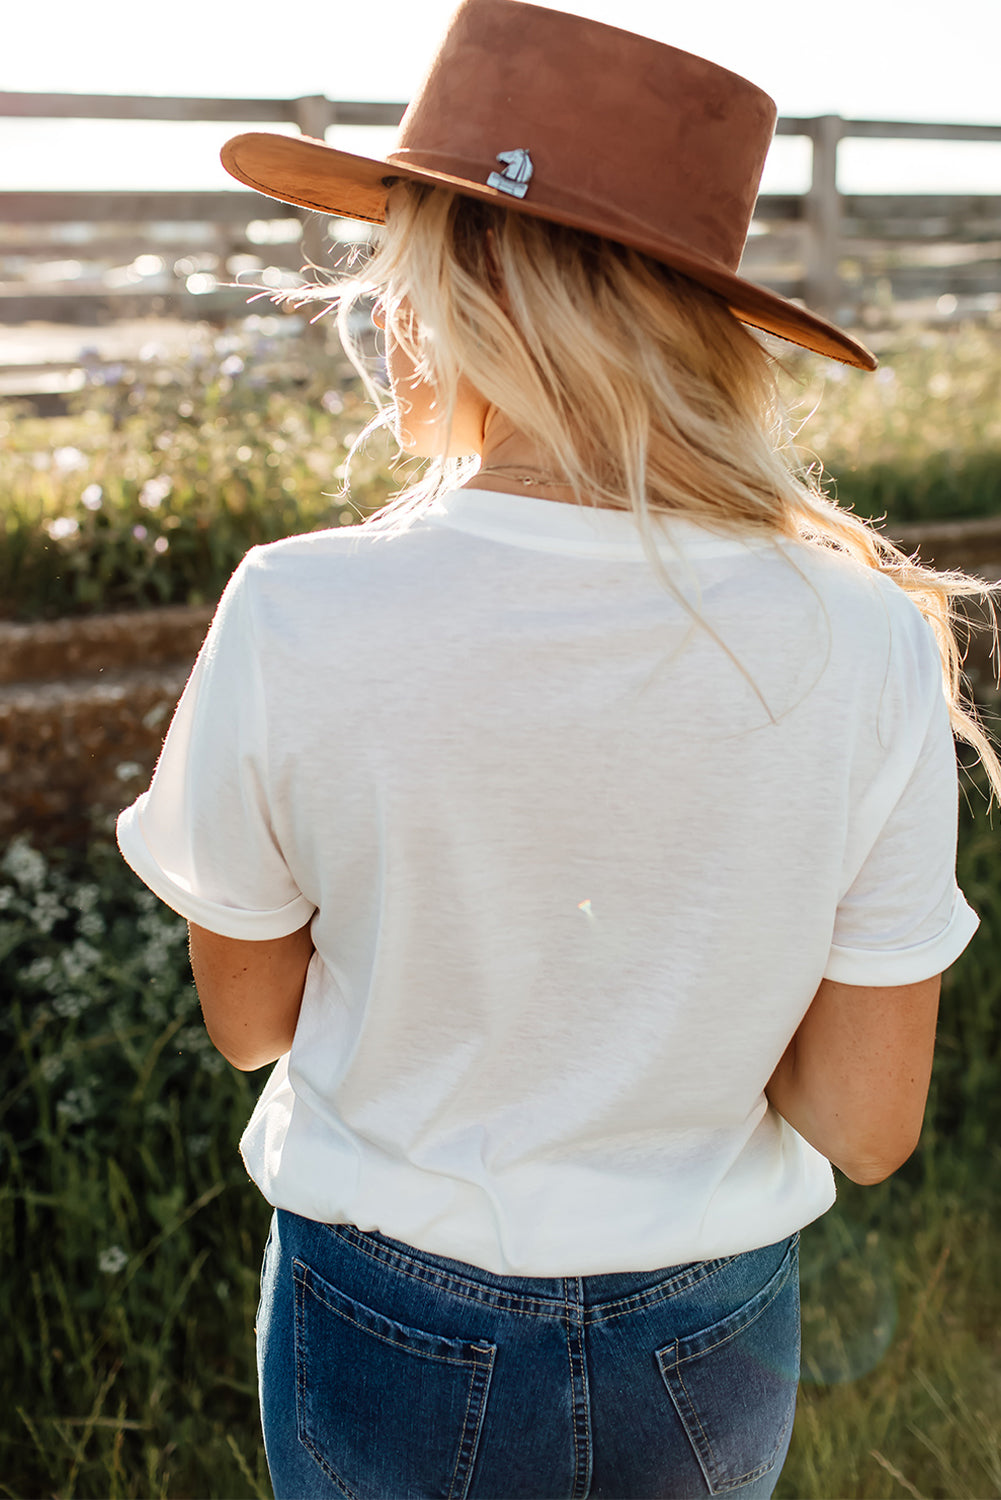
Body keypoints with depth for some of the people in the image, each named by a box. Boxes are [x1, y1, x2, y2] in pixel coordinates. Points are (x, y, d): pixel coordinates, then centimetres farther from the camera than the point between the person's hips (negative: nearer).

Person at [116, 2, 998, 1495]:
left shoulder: (293, 620, -23)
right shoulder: (870, 643, -19)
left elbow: (248, 1021, -7)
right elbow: (868, 1126, -11)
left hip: (388, 1332, -1)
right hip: (709, 1361, 2)